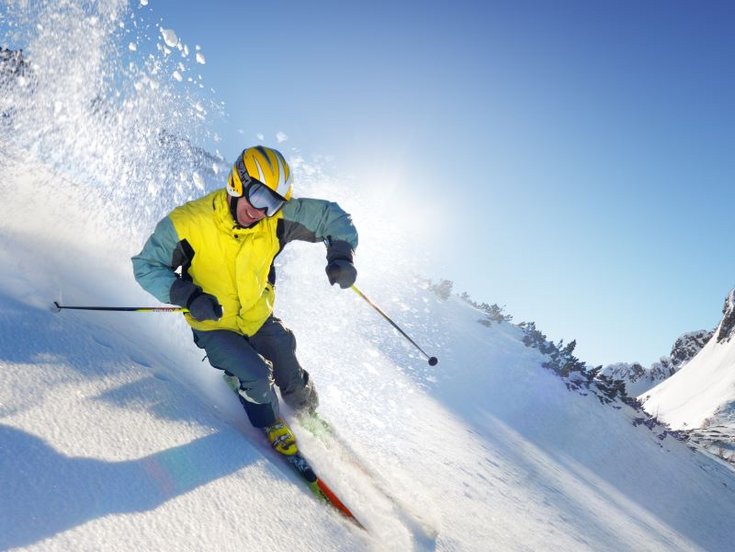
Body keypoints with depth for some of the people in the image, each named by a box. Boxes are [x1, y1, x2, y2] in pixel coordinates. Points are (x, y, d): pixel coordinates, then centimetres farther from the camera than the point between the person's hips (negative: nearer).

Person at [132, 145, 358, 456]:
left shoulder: (277, 218, -19)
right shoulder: (187, 223, -26)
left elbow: (330, 216, -9)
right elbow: (146, 265, -15)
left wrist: (341, 255, -27)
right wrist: (189, 296, -30)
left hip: (258, 316, 3)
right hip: (213, 326, -2)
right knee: (258, 376, -18)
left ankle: (304, 408, 41)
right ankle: (271, 424, 18)